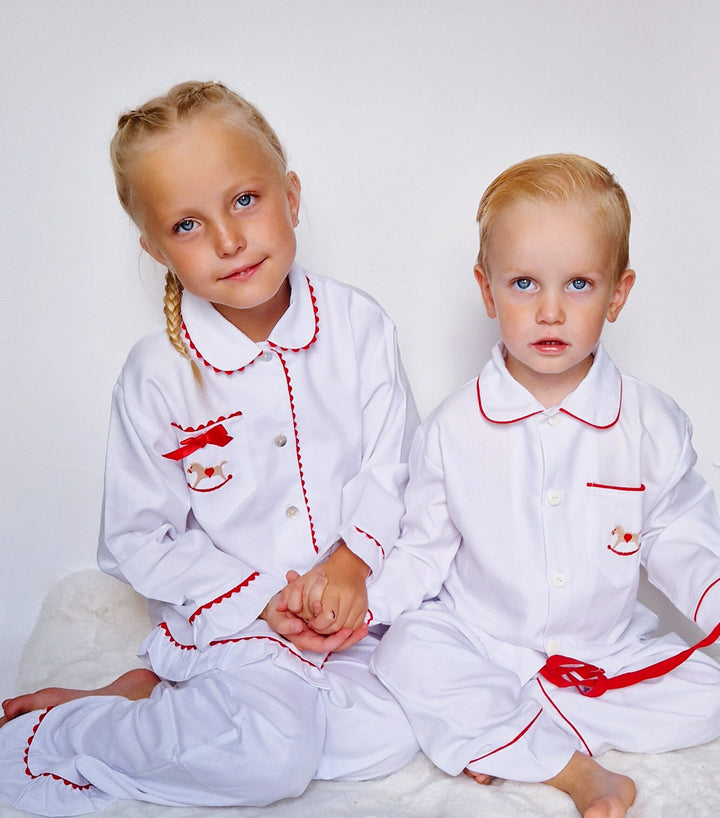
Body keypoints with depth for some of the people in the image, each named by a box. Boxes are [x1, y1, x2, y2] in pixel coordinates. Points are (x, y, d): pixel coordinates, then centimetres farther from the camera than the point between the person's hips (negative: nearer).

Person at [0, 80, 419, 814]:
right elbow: (139, 542, -7)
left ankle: (153, 698, 2)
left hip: (354, 597, 5)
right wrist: (262, 600, -15)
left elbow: (392, 466, 0)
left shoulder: (357, 324, -6)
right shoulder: (157, 375, -13)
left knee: (390, 739, -14)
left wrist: (350, 566, -17)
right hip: (226, 612, -4)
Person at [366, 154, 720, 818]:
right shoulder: (454, 429, -7)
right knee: (407, 658, -27)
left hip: (609, 651, 2)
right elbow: (425, 551, -1)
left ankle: (490, 734, -17)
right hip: (479, 641, -1)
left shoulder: (652, 425, -6)